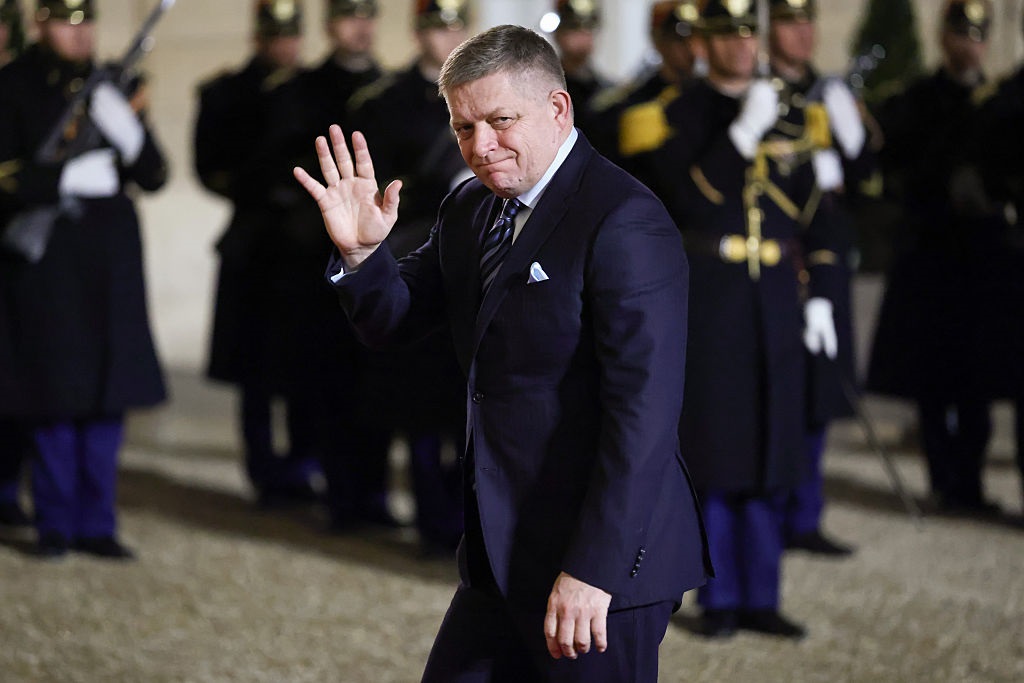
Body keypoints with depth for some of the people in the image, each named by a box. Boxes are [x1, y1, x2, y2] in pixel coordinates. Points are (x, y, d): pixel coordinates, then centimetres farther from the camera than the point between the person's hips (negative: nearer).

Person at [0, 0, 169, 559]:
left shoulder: (111, 88, 10)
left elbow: (154, 177, 6)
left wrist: (129, 130, -12)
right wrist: (71, 177, -17)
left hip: (110, 259, 4)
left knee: (107, 397, 4)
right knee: (55, 396, 0)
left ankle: (96, 524, 12)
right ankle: (56, 525, 12)